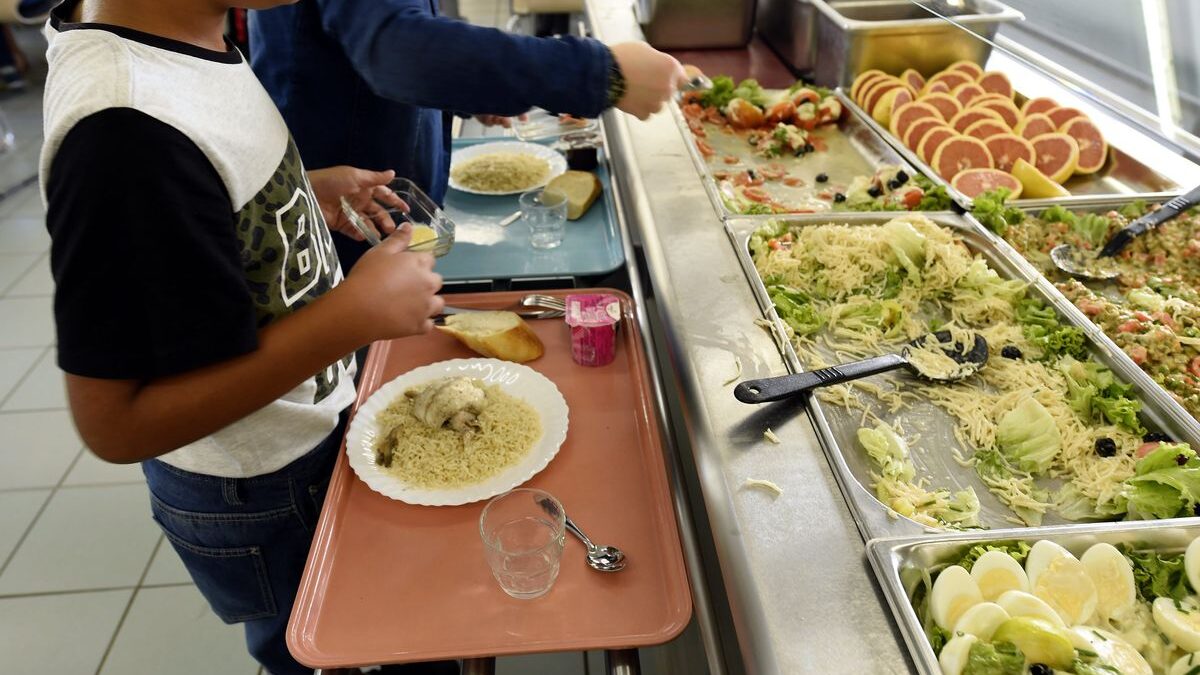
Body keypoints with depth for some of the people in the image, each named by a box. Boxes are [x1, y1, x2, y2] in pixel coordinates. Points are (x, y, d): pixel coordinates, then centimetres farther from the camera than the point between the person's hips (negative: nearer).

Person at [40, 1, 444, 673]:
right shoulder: (126, 132, -35)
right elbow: (116, 424, -30)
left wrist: (310, 192, -1)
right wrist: (356, 314, -33)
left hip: (307, 420, 8)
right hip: (257, 494, -8)